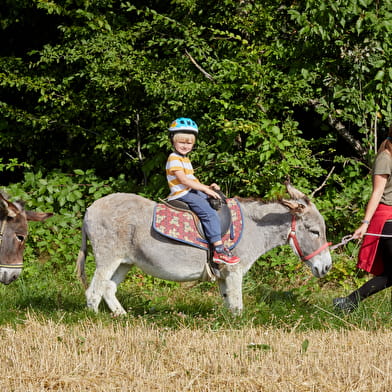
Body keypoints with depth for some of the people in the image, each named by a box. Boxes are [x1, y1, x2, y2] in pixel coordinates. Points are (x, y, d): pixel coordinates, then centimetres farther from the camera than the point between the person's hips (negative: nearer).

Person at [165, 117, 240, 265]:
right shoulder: (174, 159, -12)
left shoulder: (185, 159, 21)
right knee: (210, 214, -22)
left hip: (192, 191, 11)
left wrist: (207, 187, 6)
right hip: (182, 194, -11)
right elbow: (183, 180, -20)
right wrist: (205, 189, -19)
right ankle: (218, 250, -29)